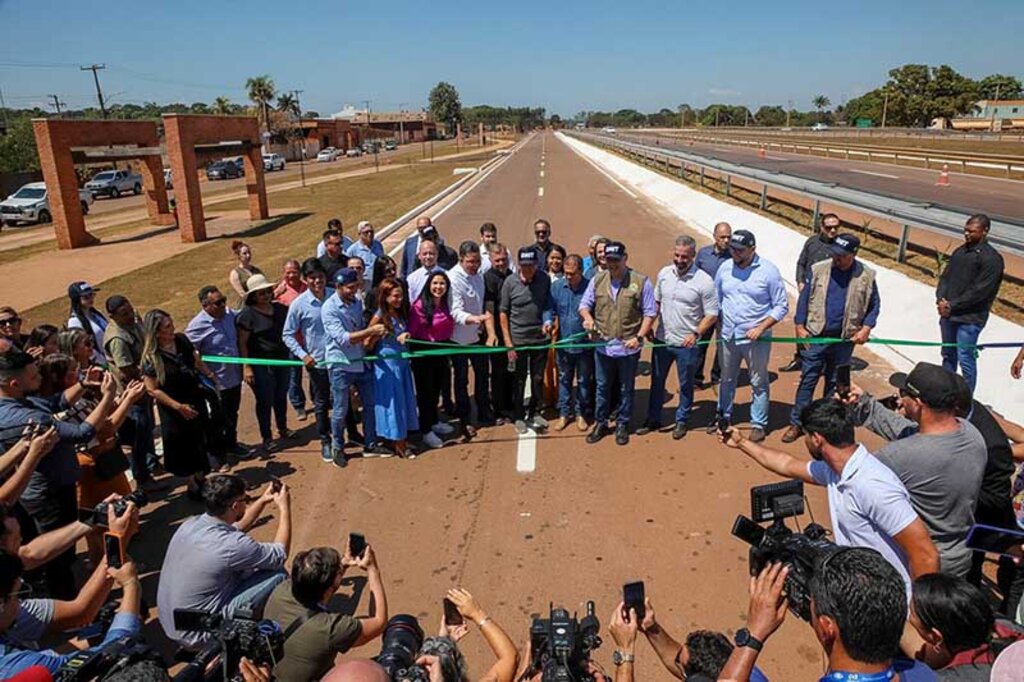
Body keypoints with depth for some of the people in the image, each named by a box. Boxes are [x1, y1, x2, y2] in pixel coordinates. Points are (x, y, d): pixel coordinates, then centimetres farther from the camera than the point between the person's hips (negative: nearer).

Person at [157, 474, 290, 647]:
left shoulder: (191, 524, -4)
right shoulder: (230, 545, -28)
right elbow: (280, 555, -10)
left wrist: (262, 501, 14)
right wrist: (284, 509, -4)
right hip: (196, 634, -8)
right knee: (278, 575, -8)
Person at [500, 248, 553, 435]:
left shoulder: (545, 279, -4)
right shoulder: (510, 282, -10)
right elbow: (503, 313, -5)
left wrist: (548, 321, -10)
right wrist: (508, 343, -7)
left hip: (540, 338, 2)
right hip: (517, 340, -2)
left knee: (538, 379, 14)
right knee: (519, 381, 9)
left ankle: (534, 413, 32)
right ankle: (519, 417, 25)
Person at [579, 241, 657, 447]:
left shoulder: (641, 282, -8)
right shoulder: (597, 280, 2)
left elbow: (650, 313, -5)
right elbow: (585, 304, 8)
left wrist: (639, 337, -15)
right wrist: (588, 318, -14)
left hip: (628, 347, -2)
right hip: (603, 345, 3)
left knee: (626, 389, 12)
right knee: (602, 387, 15)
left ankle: (622, 425, 28)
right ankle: (600, 423, 30)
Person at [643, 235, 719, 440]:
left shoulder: (704, 281, -14)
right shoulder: (664, 273, 0)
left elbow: (712, 315, -10)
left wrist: (696, 334, -22)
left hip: (686, 344, -4)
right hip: (662, 340, 4)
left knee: (685, 385, 12)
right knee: (657, 382, 15)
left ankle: (681, 421, 31)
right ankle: (653, 420, 31)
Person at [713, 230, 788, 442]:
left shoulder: (768, 271, -12)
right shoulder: (725, 268, 0)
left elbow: (781, 306, -9)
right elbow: (716, 300, 10)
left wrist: (761, 328, -18)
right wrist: (718, 325, 1)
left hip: (756, 338, -4)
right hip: (727, 336, 4)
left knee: (759, 383, 8)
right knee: (727, 379, 19)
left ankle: (759, 424, 22)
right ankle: (724, 415, 37)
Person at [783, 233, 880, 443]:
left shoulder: (866, 276, -3)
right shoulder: (818, 270, -5)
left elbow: (874, 305, 6)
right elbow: (804, 298, 0)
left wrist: (866, 328, -6)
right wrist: (800, 326, -5)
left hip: (844, 339, 1)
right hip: (816, 337, -1)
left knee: (835, 383, 14)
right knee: (807, 380, 2)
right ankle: (797, 423, 9)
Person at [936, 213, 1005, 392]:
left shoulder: (991, 258, -12)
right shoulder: (960, 251, 10)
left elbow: (979, 291, -16)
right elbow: (945, 277, 11)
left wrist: (952, 305, -15)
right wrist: (941, 299, -5)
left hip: (970, 318, -7)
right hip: (948, 313, 7)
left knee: (966, 359, -5)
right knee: (948, 355, 18)